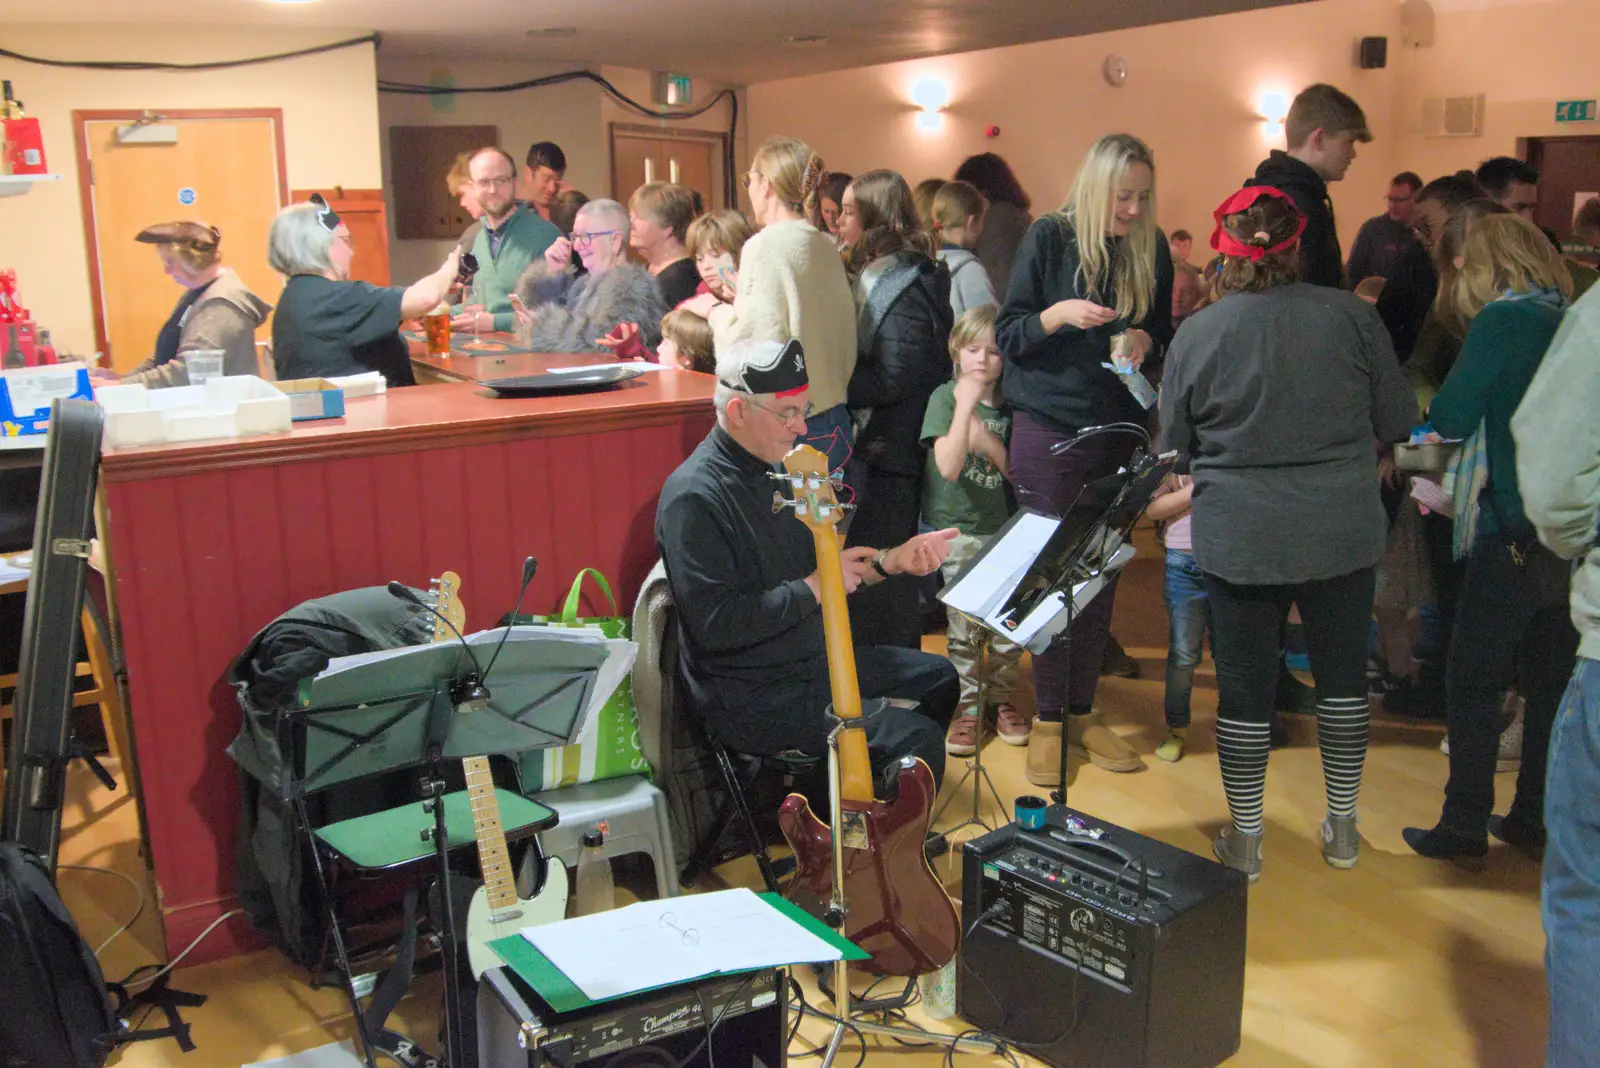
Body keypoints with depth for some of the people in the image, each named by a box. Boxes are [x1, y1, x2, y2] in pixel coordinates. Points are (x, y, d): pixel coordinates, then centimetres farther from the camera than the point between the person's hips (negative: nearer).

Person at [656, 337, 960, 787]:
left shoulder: (775, 471, 8)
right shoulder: (694, 497, -22)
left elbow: (825, 569, 15)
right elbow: (715, 623, -28)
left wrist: (890, 561, -3)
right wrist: (814, 588, -21)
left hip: (814, 658, 10)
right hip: (749, 695, -10)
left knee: (938, 677, 21)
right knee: (917, 740, -20)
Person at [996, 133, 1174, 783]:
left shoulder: (1151, 249, 5)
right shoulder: (1051, 237, -5)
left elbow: (1164, 336, 14)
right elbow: (1007, 335, -5)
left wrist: (1145, 340, -8)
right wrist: (1060, 314, -23)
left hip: (1117, 430, 3)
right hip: (1049, 430, -3)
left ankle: (1082, 713, 18)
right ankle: (1048, 719, 10)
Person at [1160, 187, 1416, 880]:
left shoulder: (1195, 336, -8)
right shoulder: (1352, 316, -7)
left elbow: (1174, 446, 3)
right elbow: (1397, 423, 2)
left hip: (1238, 540, -1)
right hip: (1343, 531, 1)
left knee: (1244, 690, 9)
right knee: (1343, 678, 18)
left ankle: (1244, 841, 20)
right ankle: (1342, 830, 30)